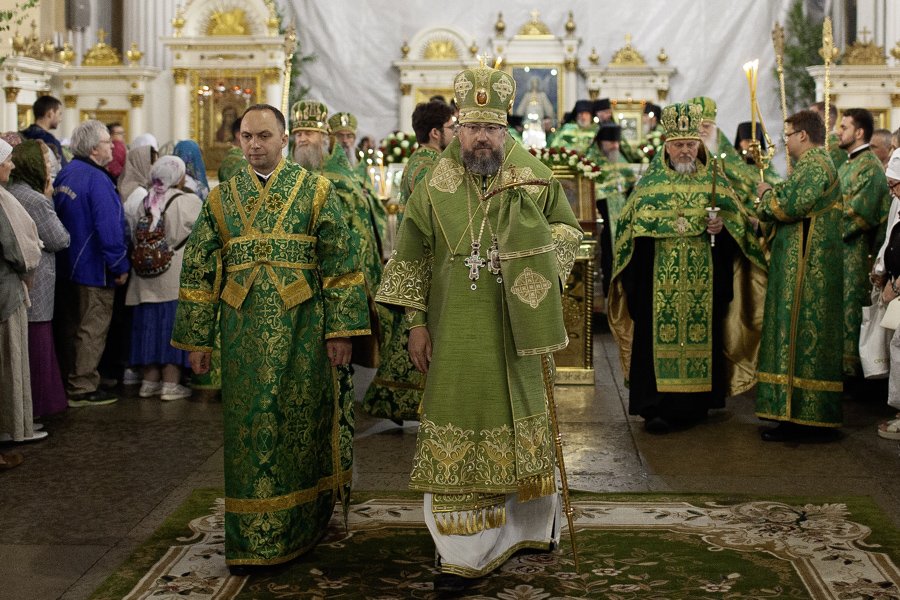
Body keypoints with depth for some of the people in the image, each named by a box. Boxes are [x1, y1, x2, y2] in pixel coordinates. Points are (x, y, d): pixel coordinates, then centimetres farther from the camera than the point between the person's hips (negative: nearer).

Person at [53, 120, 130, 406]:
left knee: (74, 327, 18)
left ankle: (72, 381, 27)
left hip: (68, 265, 9)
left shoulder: (65, 174, 8)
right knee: (92, 329, -1)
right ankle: (82, 388, 4)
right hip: (94, 269, -9)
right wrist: (120, 267, -16)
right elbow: (109, 228, -24)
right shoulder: (97, 179, -21)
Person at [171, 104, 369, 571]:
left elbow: (340, 265, -1)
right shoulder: (221, 199, 10)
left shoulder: (316, 192, 3)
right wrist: (195, 339, 6)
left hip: (302, 334, -2)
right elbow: (198, 271, 10)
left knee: (301, 425, 4)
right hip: (243, 335, 2)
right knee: (247, 431, 3)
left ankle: (301, 528, 18)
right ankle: (249, 538, 13)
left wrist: (340, 330, -7)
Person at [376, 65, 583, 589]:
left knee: (522, 418, 13)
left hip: (519, 329, 1)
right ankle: (463, 553, 8)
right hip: (458, 333, -1)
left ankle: (530, 525, 34)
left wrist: (547, 265, -8)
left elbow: (568, 228, 12)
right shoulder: (435, 187, 0)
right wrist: (417, 323, 0)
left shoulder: (535, 177, 0)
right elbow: (413, 258, 5)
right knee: (458, 432, -1)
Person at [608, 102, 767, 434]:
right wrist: (664, 225, -12)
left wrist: (723, 224, -13)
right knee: (658, 334, -6)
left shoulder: (714, 179, 10)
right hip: (658, 278, -1)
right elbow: (631, 221, 5)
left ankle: (694, 404, 13)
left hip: (703, 279, 1)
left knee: (700, 332, 2)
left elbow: (737, 216, 9)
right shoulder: (650, 180, 8)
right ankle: (655, 407, -3)